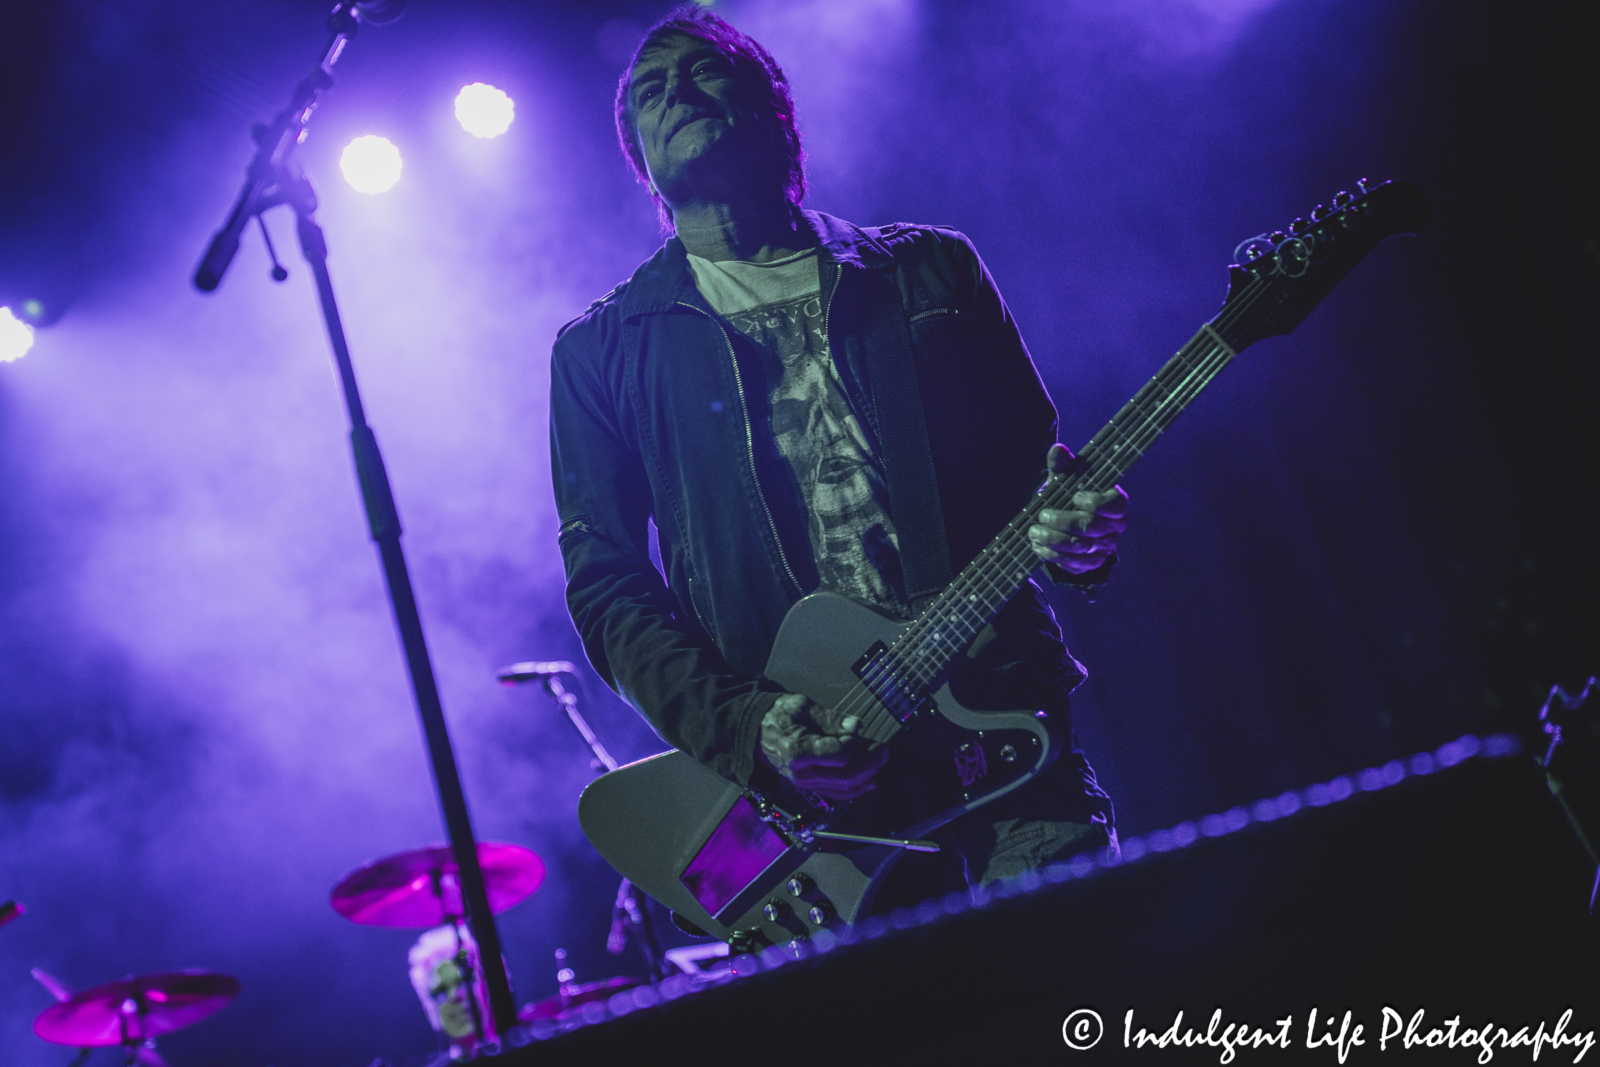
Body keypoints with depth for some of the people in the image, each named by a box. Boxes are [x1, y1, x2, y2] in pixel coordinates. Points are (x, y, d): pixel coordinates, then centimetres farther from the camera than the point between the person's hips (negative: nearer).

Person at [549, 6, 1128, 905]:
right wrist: (742, 727, -12)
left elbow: (1037, 461, 17)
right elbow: (605, 583, 4)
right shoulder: (602, 349, 9)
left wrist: (1080, 530, -9)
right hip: (803, 781, -1)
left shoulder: (933, 271, 14)